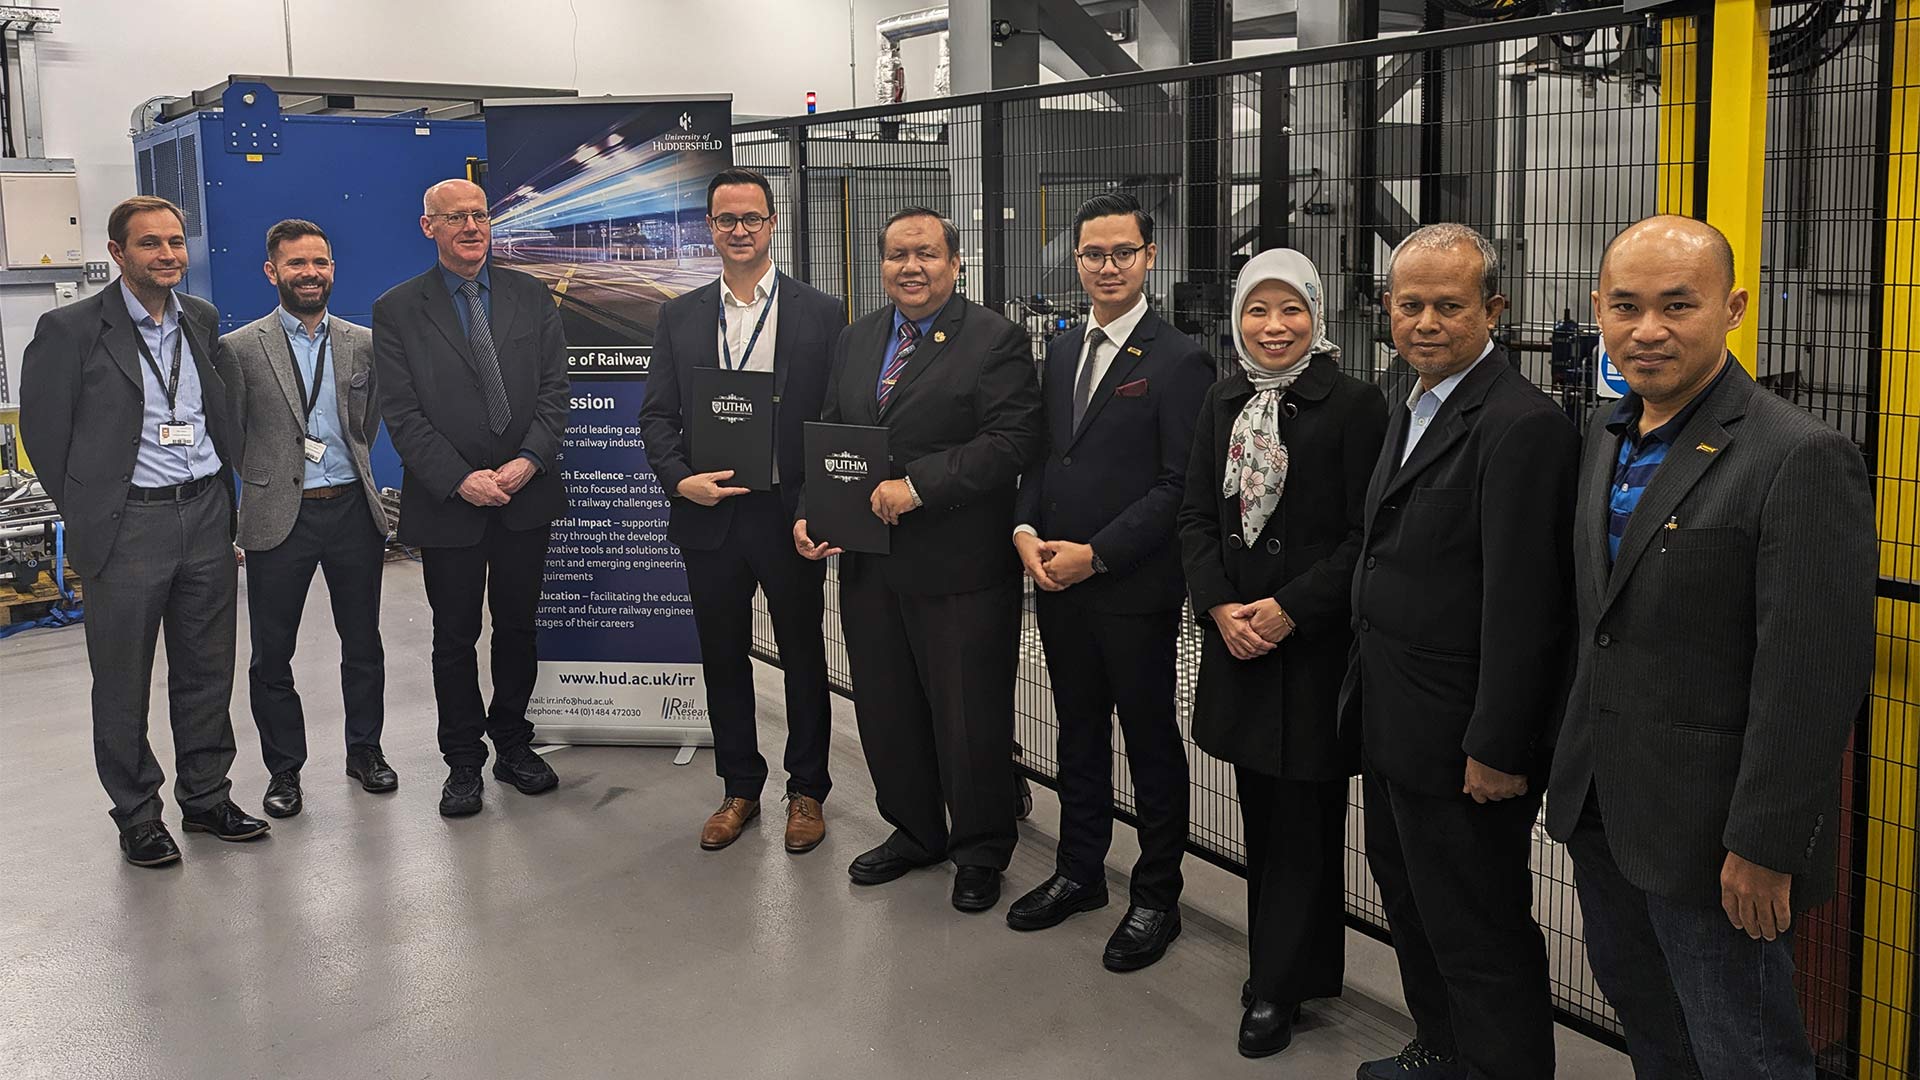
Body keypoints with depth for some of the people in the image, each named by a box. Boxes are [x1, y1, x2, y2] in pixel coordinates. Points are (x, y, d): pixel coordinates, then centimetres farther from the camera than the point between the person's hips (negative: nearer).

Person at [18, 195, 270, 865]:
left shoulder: (203, 321, 8)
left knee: (207, 672, 13)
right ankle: (137, 817, 20)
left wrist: (224, 497, 13)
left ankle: (206, 798, 27)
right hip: (127, 527, -4)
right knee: (123, 684, 6)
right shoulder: (71, 330, -8)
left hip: (206, 516, 5)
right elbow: (43, 428, -2)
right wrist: (87, 512, 1)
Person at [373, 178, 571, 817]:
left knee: (518, 626, 12)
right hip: (447, 502, -2)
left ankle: (512, 745, 28)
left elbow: (553, 389, 2)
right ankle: (463, 761, 21)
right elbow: (402, 413, -7)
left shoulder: (530, 297, 6)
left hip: (526, 495, 2)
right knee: (455, 637, 7)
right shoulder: (397, 311, -1)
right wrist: (460, 480, -15)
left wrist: (529, 461, -12)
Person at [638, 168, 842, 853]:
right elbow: (657, 415, 5)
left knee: (802, 657, 10)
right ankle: (740, 788, 29)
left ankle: (807, 790, 26)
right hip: (710, 514, 3)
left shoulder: (822, 314, -1)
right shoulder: (680, 316, 7)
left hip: (791, 515, -2)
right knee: (723, 659, 13)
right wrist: (681, 480, -12)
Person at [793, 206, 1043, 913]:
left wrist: (917, 484, -23)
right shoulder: (854, 342, 13)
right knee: (885, 713, 16)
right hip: (869, 565, 6)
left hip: (960, 569, -6)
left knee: (970, 721, 6)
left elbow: (1012, 443, -17)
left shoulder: (995, 341, -7)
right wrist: (809, 515, -1)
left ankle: (981, 852, 27)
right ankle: (914, 832, 37)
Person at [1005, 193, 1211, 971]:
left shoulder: (1178, 360, -10)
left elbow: (1180, 487, -14)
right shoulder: (1062, 351, 12)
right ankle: (1079, 872, 34)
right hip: (1058, 584, 6)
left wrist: (1096, 554, -17)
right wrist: (1026, 530, -3)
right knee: (1078, 733, 18)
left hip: (1135, 589, -6)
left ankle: (1156, 898, 21)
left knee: (1151, 744, 7)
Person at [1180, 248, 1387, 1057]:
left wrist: (1290, 609, -16)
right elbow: (1196, 515, 7)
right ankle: (1286, 962, 29)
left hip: (1316, 644, -5)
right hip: (1236, 638, 5)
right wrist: (1221, 607, -6)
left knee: (1303, 819, 3)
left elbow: (1367, 535, -12)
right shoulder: (1224, 401, 8)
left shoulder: (1354, 406, -9)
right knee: (1261, 813, 13)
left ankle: (1279, 987, 16)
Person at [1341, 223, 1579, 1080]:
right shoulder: (1415, 409, 11)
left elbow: (1523, 607, -22)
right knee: (1410, 903, 23)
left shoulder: (1521, 425, -20)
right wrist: (1367, 689, 13)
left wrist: (1497, 750, -21)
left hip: (1461, 741, -10)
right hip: (1394, 722, 10)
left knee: (1479, 934, 4)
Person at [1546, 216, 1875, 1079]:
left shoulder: (1802, 457, -18)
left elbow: (1813, 675, -21)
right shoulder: (1607, 435, 7)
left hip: (1708, 829, -7)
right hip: (1599, 810, 8)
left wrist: (1764, 846, -20)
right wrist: (1575, 765, 14)